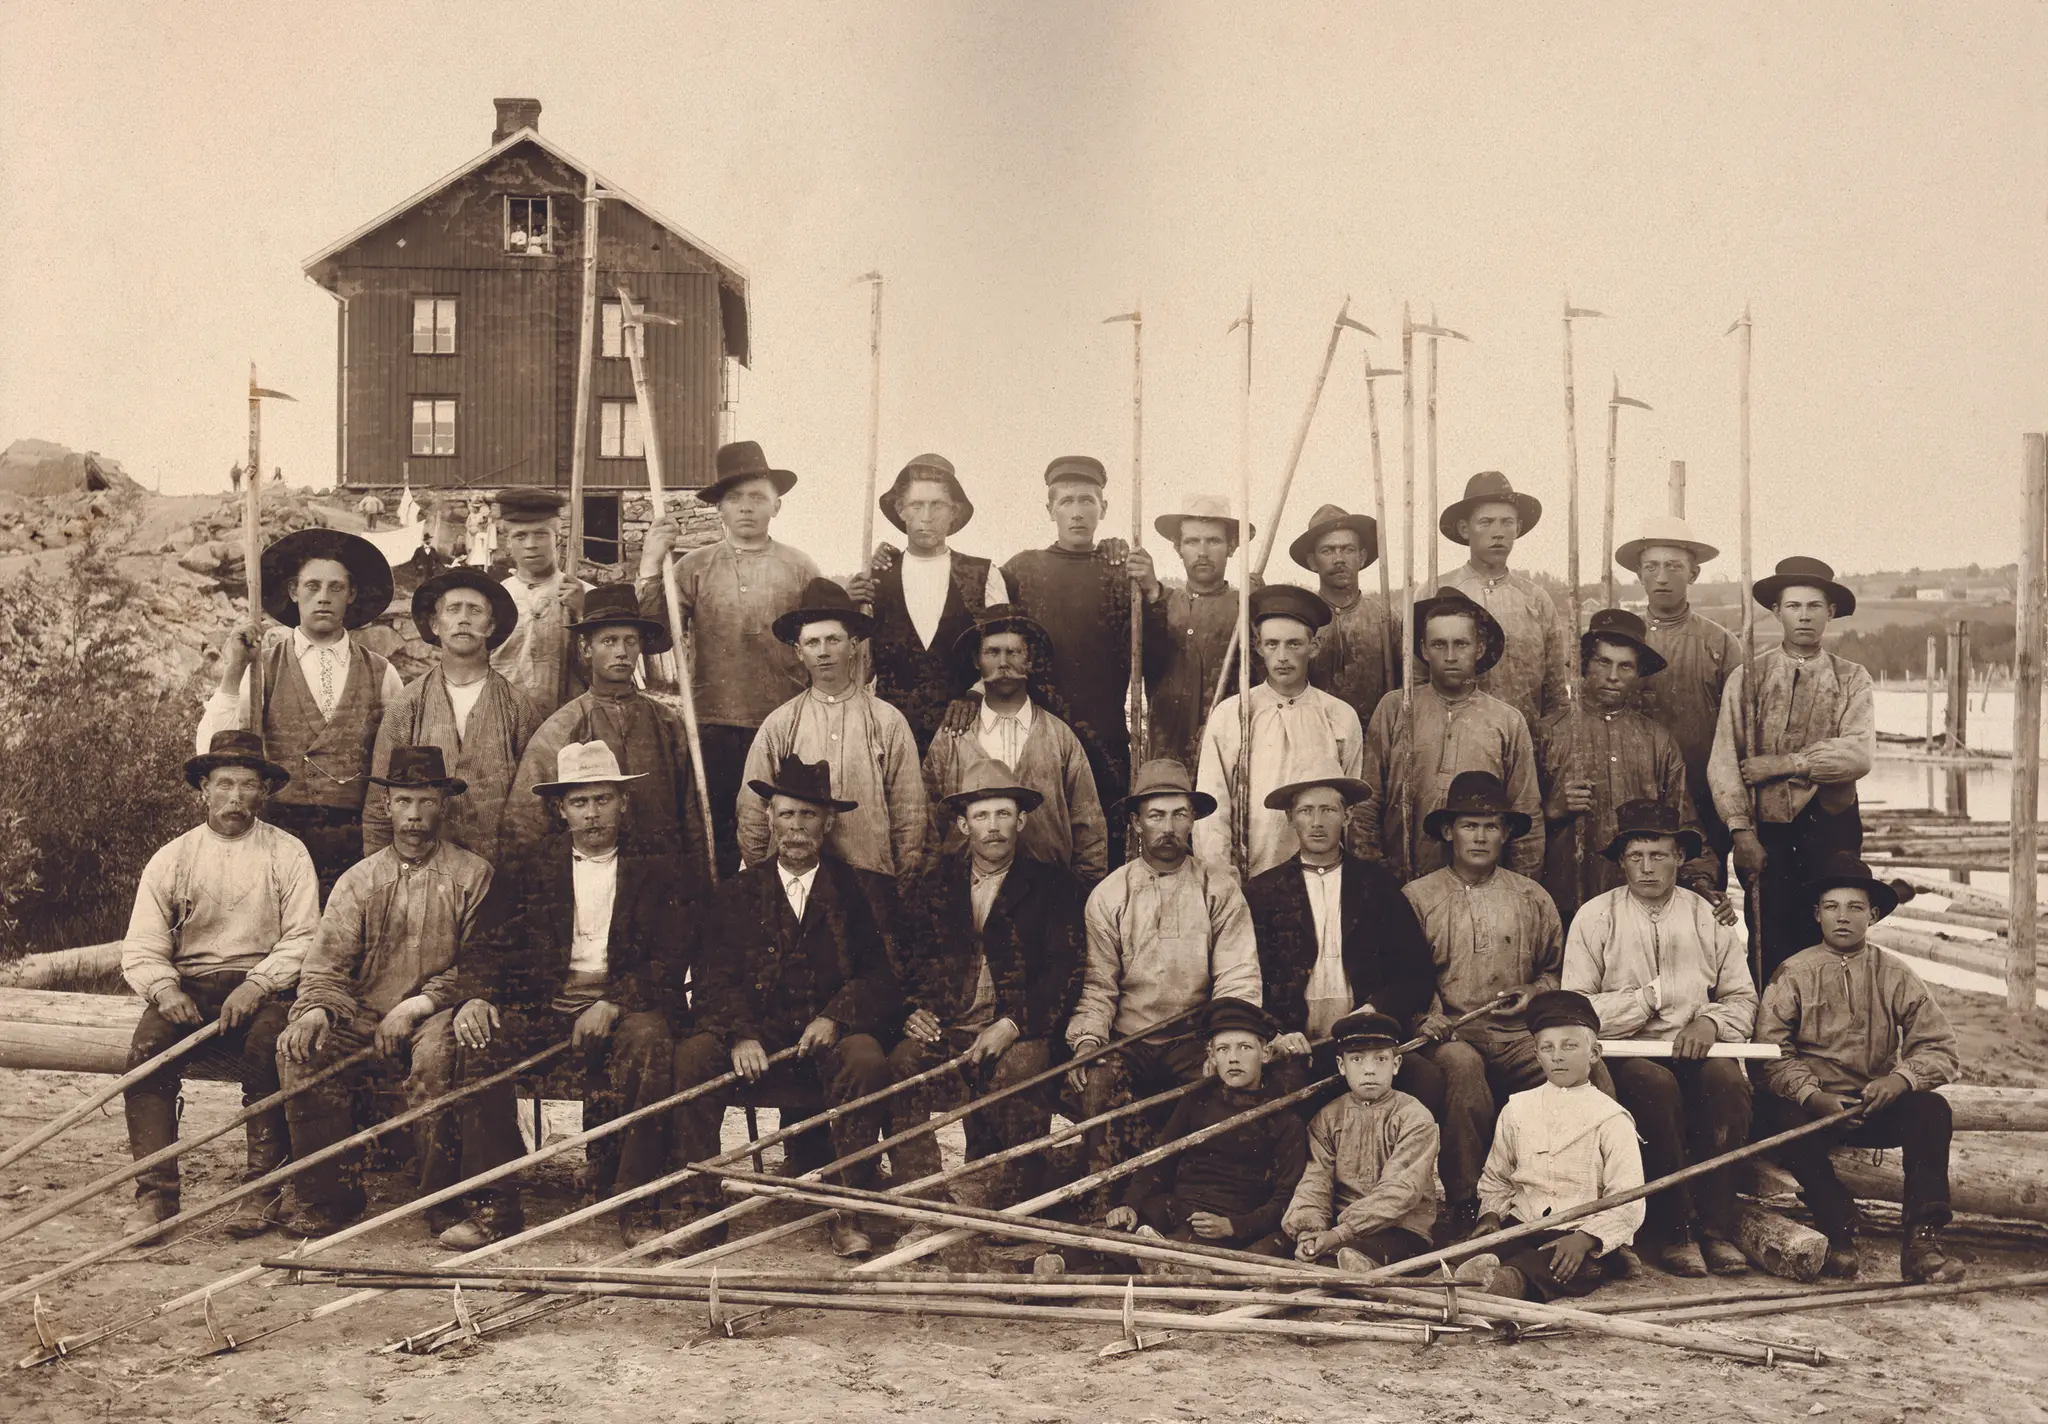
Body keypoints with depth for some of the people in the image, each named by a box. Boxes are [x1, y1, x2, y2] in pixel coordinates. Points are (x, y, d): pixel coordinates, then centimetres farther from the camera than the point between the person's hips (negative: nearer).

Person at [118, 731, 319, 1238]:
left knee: (268, 1040, -33)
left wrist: (257, 985, -19)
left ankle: (263, 1189, -25)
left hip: (263, 987, -2)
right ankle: (155, 1195, -24)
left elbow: (303, 939, -3)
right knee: (148, 1046, -27)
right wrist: (164, 989, -16)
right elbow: (141, 948, 5)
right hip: (187, 987, 2)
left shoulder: (287, 854, 6)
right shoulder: (171, 858, 11)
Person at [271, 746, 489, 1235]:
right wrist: (317, 1008, -14)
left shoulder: (474, 876, 7)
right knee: (299, 1047, -24)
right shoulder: (359, 880, 15)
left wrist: (418, 1005, -13)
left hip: (433, 1016, -3)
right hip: (364, 1016, 3)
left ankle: (443, 1199, -21)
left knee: (437, 1052, -37)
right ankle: (329, 1195, -14)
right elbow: (327, 964, 8)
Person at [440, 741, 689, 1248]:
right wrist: (475, 996, -11)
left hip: (626, 1006, -3)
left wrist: (613, 1005, -17)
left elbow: (674, 960, -1)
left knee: (648, 1037, -36)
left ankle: (634, 1204, -26)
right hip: (547, 1006, 3)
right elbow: (494, 945, 11)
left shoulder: (657, 869, 9)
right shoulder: (537, 868, 18)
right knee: (478, 1042, -25)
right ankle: (492, 1205, -19)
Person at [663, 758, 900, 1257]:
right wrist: (740, 1035, -16)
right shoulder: (739, 893, 14)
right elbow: (718, 978, 4)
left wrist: (837, 1018, -17)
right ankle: (691, 1207, -18)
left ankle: (849, 1214, -24)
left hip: (830, 1035, -1)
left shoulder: (858, 892, 10)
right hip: (757, 1042, 2)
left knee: (867, 1059, -33)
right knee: (693, 1054, -26)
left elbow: (882, 977, 2)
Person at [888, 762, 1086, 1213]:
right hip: (942, 1028, 2)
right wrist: (910, 1010, -4)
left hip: (1018, 1034, -2)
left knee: (1021, 1068, -36)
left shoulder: (1052, 884, 9)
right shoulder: (933, 882, 18)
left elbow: (1065, 971, -1)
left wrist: (1013, 1026, -15)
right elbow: (901, 960, 17)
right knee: (901, 1062, -30)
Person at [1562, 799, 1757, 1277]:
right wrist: (1655, 995, -9)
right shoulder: (1595, 919, 3)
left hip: (1696, 1053, 2)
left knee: (1725, 1077, -31)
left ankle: (1716, 1225, -22)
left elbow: (1742, 999, 12)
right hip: (1625, 1057, -2)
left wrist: (1710, 1022, -10)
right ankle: (1672, 1231, -24)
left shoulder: (1710, 918, 12)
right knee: (1655, 1083, -35)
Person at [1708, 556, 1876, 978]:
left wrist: (1780, 763, -11)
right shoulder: (1747, 678, 4)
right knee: (1771, 952, -1)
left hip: (1832, 831, 0)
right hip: (1767, 832, 0)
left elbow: (1859, 756, -9)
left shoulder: (1851, 679, 5)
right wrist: (1741, 832, -11)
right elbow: (1723, 762, -1)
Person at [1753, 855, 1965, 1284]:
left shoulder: (1894, 975, 8)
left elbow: (1942, 1049, 0)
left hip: (1877, 1106, 2)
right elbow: (1769, 1053, -7)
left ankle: (1921, 1238, -27)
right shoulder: (1793, 974, 3)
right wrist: (1813, 1096, -23)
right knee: (1778, 1113, -33)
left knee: (1932, 1109, -26)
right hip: (1813, 1104, -2)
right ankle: (1839, 1233, -25)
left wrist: (1900, 1079, -19)